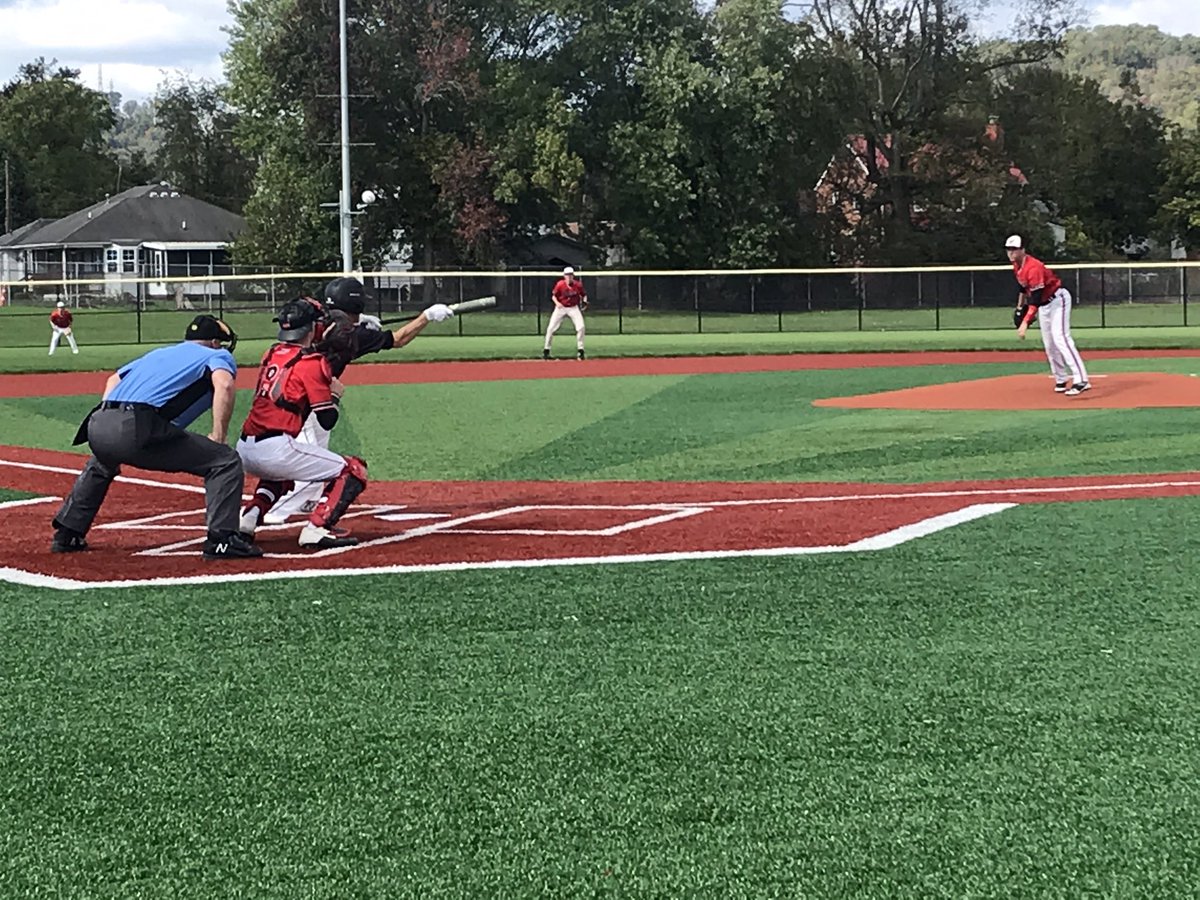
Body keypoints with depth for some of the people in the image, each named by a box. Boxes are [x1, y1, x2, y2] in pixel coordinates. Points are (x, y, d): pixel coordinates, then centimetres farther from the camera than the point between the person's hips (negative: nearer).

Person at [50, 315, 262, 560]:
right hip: (137, 428, -7)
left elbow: (114, 379, 36)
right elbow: (224, 385, -6)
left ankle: (66, 535, 43)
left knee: (101, 465, 42)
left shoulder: (159, 353, 36)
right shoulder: (217, 356, 16)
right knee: (226, 461, 1)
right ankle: (221, 540, -10)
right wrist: (218, 439, -3)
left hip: (97, 427, 7)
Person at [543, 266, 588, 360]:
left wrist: (584, 301, -14)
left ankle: (580, 351, 0)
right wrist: (557, 303, -22)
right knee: (550, 328, -7)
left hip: (574, 308, 1)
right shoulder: (560, 284, -14)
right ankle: (546, 350, 6)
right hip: (561, 308, -1)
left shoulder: (578, 285, -9)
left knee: (581, 328, -13)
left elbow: (584, 295, 6)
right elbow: (553, 295, -3)